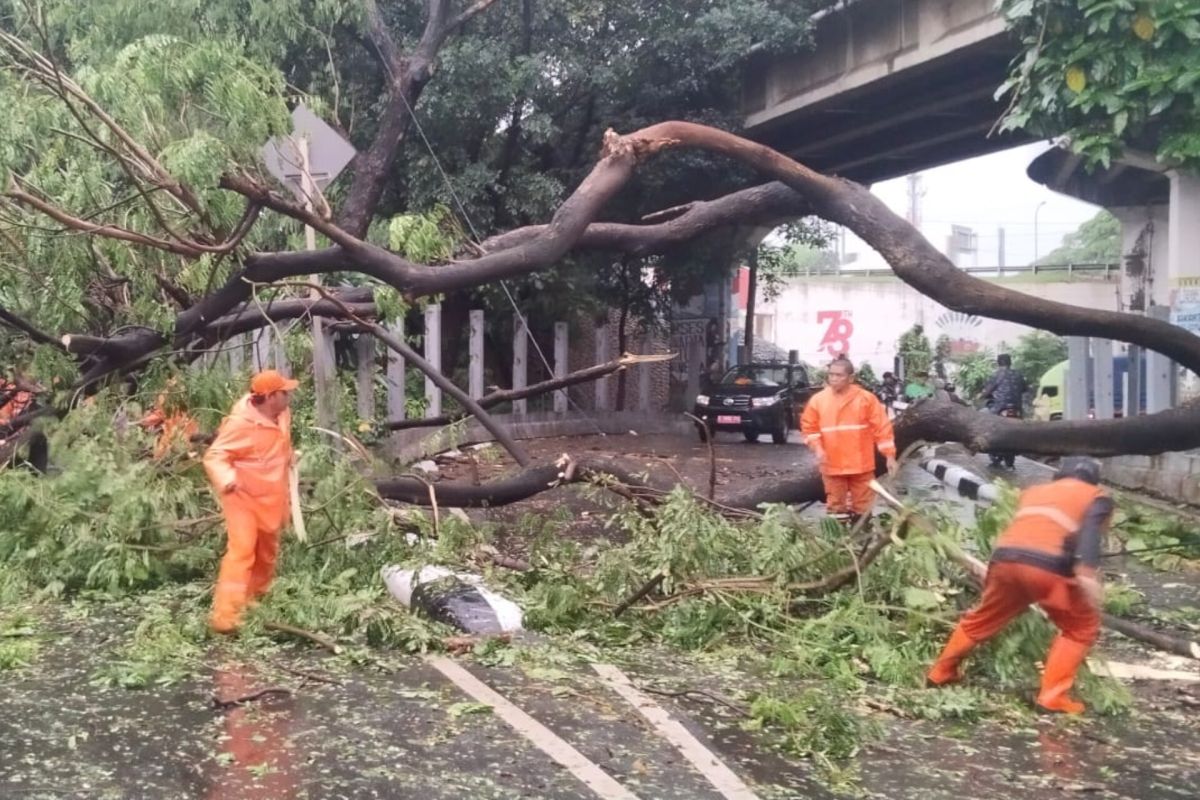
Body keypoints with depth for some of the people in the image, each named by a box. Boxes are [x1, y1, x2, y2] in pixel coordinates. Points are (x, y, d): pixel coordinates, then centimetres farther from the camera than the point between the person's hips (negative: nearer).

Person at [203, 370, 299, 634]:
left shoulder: (282, 415, -1)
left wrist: (286, 493, 23)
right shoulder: (241, 423, -24)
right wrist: (228, 480, -44)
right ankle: (224, 616, -19)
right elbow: (214, 456, -25)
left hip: (271, 498, 8)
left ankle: (255, 601, 39)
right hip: (244, 497, -8)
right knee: (242, 550, -18)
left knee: (267, 554, 18)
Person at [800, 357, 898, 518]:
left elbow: (882, 427, -3)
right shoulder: (818, 399, 0)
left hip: (861, 465, -1)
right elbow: (809, 427, 5)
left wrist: (889, 455, -6)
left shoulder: (866, 398, -4)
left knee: (862, 508, 9)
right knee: (835, 507, 9)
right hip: (832, 465, 1)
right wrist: (817, 448, -10)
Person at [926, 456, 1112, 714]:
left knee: (982, 618, 26)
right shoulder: (1097, 497, 18)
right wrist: (1087, 572, -16)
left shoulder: (1033, 491, 33)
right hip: (1047, 566, -5)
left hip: (1006, 558, 5)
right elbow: (1090, 530, -3)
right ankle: (1053, 696, 5)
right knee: (1082, 628, 14)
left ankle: (941, 672, 36)